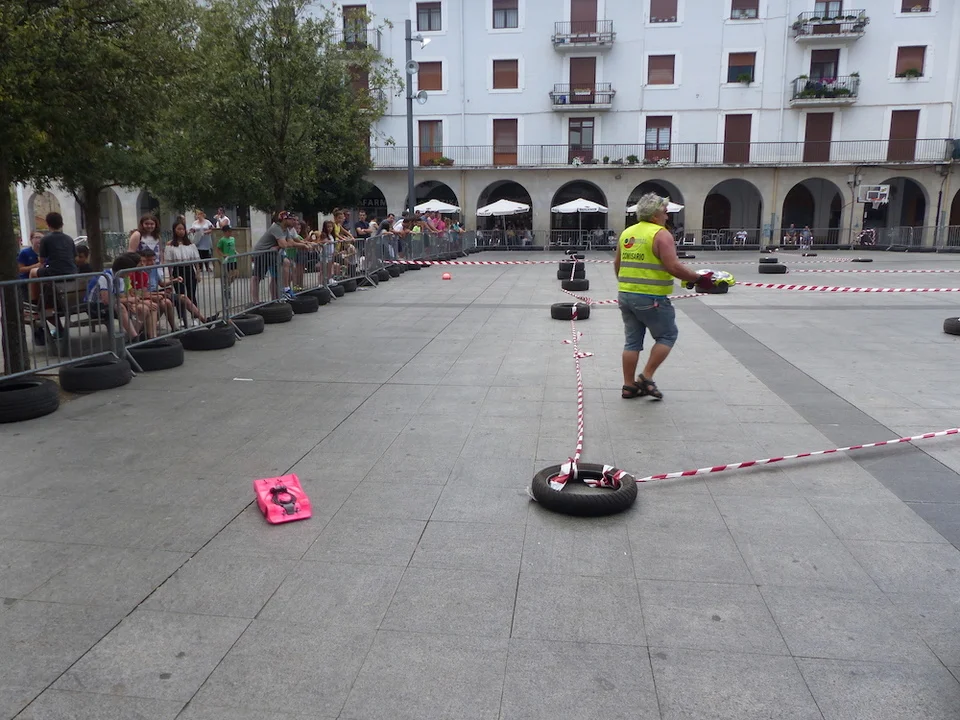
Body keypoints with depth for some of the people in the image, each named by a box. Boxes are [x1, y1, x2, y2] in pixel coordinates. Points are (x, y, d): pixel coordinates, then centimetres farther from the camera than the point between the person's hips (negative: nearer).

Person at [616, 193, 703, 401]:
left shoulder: (626, 233, 11)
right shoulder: (661, 235, -11)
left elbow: (617, 264, 19)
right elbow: (674, 266, -18)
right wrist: (699, 278, -9)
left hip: (625, 295, 7)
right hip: (651, 299, -7)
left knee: (633, 341, 12)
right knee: (667, 336, 9)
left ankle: (629, 386, 15)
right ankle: (646, 378, 5)